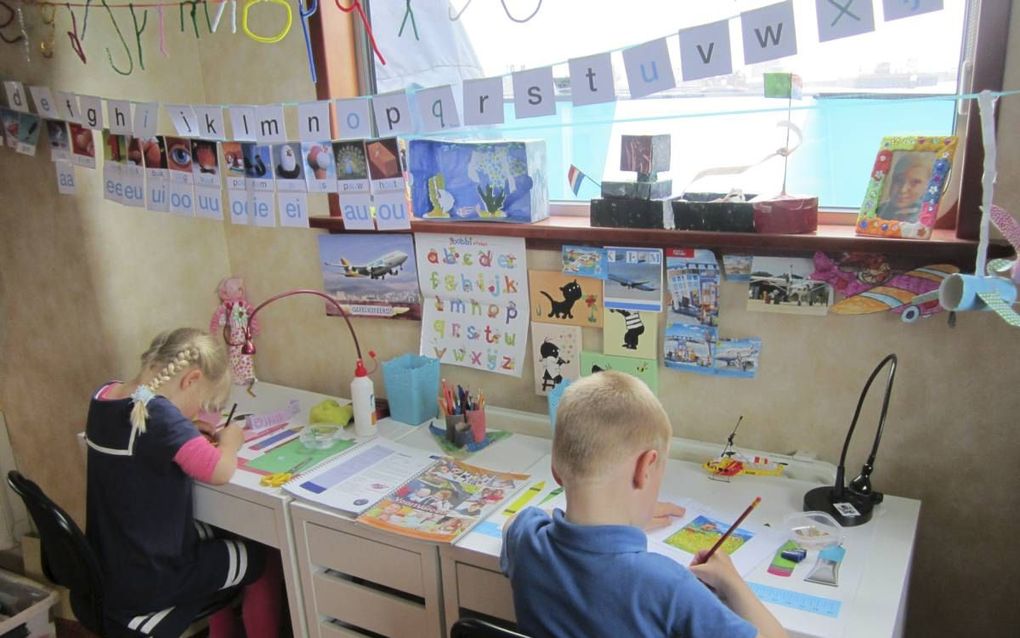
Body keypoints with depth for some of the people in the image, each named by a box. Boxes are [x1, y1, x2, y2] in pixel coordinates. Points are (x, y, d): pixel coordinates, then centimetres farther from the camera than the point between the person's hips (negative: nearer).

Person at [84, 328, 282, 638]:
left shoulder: (104, 394, -3)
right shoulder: (158, 415, -30)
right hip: (148, 584, -8)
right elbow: (220, 471, -29)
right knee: (265, 559, 11)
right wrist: (230, 440, -9)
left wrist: (196, 435, 3)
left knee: (220, 536, 28)